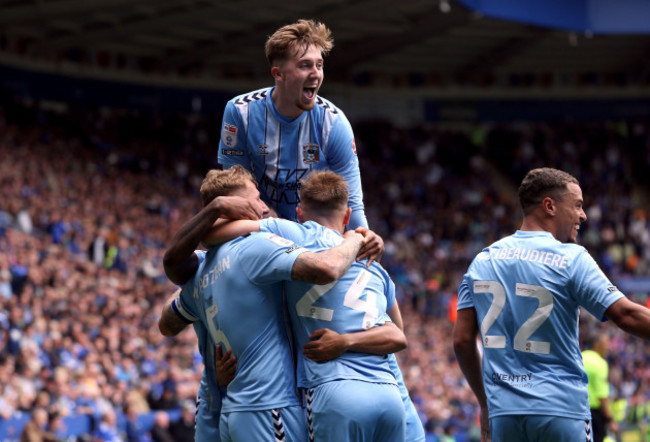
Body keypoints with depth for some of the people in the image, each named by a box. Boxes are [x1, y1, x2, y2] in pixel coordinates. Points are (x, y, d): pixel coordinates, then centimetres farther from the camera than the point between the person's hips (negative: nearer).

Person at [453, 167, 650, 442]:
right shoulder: (570, 258, -6)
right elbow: (626, 315, -13)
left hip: (504, 412, 5)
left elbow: (462, 339, 10)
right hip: (560, 411, -5)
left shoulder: (482, 261, 10)